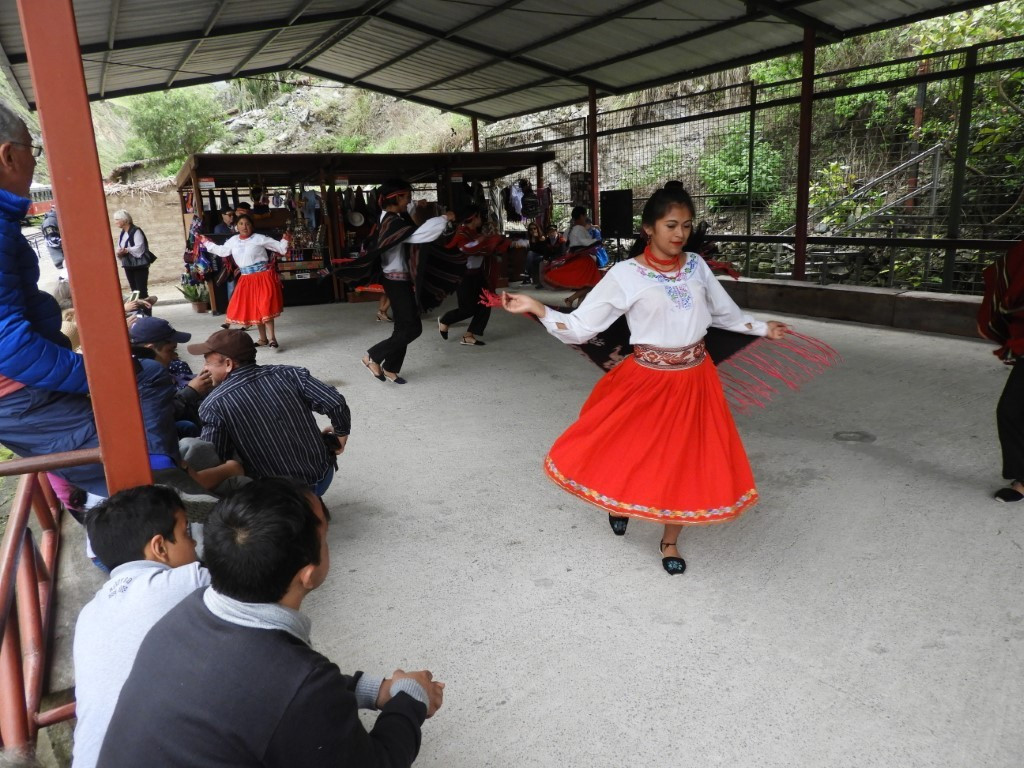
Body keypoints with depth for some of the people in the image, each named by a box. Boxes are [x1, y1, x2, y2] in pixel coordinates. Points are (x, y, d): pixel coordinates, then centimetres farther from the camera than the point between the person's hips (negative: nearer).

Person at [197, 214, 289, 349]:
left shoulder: (259, 238, -5)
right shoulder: (233, 241, 11)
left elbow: (279, 247, -4)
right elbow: (221, 251, 28)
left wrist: (285, 241, -23)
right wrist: (206, 242, 31)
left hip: (263, 277, -6)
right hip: (246, 279, 7)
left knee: (265, 308, -12)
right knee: (252, 309, 11)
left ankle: (271, 338, -6)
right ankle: (263, 339, 24)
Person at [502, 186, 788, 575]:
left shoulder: (697, 265, 2)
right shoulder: (625, 274, -11)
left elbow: (725, 313, 19)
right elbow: (580, 327, -13)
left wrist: (762, 328, 27)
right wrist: (536, 307, -26)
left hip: (695, 379, 4)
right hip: (646, 380, -3)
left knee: (687, 461, 10)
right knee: (630, 451, 5)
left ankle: (670, 541, 32)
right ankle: (620, 502, 43)